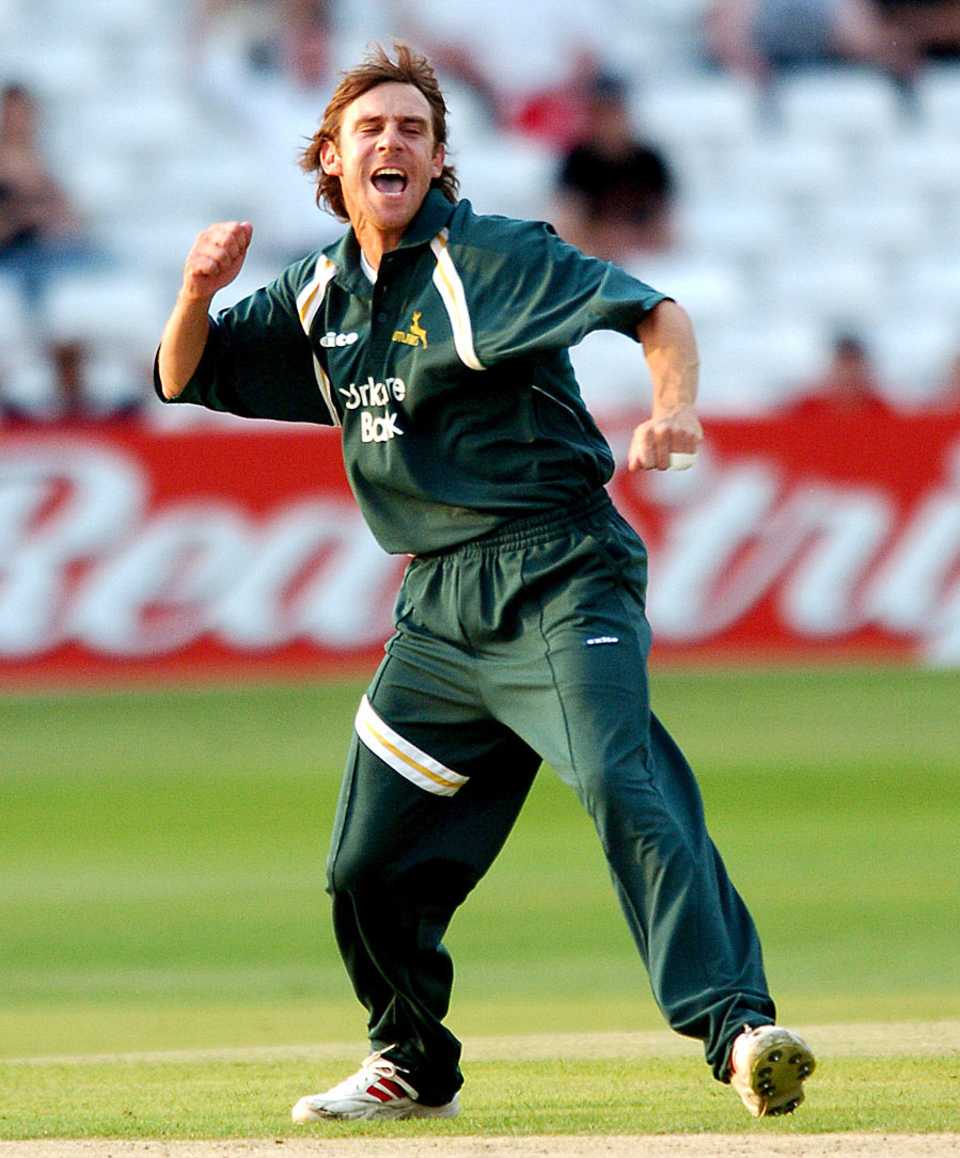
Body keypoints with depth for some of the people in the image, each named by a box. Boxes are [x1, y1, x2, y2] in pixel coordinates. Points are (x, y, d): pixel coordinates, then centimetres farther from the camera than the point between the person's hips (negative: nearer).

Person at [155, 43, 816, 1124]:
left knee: (623, 789, -27)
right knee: (368, 862, 9)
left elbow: (652, 310, -15)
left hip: (558, 577, -7)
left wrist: (673, 407, -36)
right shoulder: (320, 294, 14)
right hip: (440, 604, 7)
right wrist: (200, 291, -2)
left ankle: (737, 1026, -36)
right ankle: (412, 1065, 31)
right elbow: (185, 379, 20)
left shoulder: (491, 258, -6)